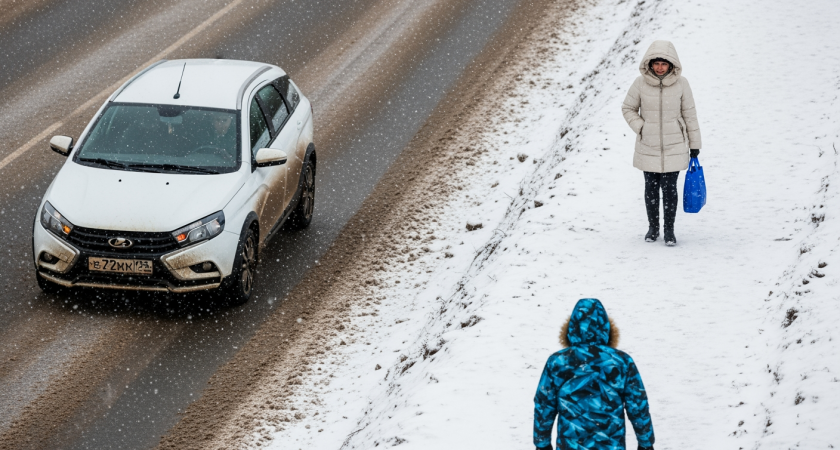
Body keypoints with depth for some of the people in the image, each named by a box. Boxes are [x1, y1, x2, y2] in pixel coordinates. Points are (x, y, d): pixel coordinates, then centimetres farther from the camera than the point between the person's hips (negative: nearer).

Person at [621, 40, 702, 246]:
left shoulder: (680, 83, -7)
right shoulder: (641, 83, -7)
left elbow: (689, 114, 1)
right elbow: (628, 108, 7)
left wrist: (694, 144, 4)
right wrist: (640, 128, -7)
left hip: (674, 146, -1)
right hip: (648, 147, 1)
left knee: (669, 188, -2)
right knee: (651, 187, 10)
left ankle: (669, 230, 13)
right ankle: (653, 227, 27)